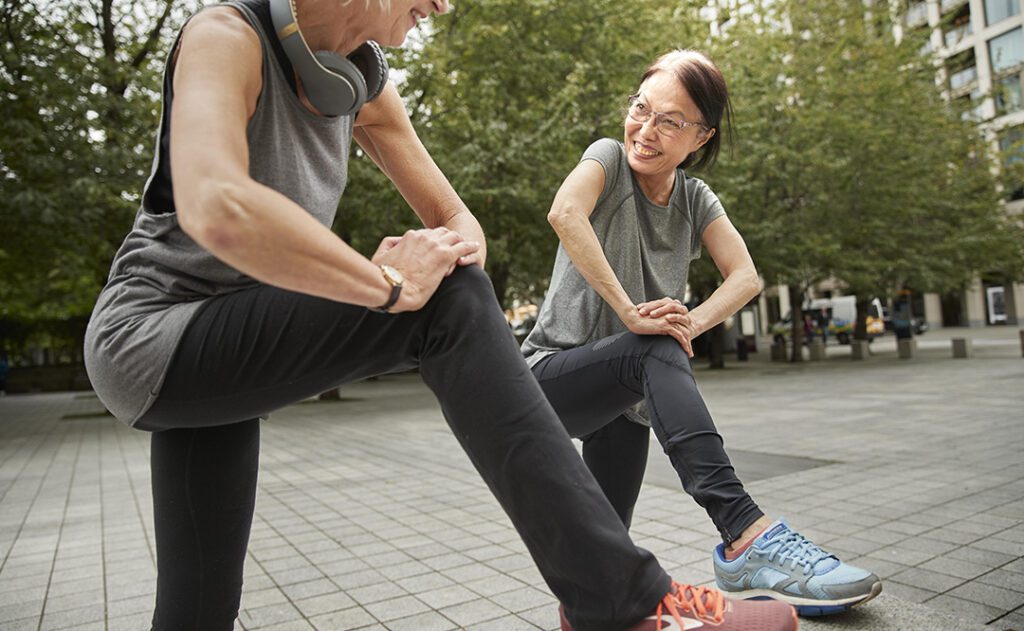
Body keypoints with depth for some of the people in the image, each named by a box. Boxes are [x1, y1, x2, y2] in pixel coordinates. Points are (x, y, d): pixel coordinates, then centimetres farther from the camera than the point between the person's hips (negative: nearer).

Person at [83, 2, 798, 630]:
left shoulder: (363, 79, 6)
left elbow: (460, 223, 7)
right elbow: (213, 209, -36)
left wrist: (448, 248, -18)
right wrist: (392, 285, -29)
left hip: (232, 344, 8)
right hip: (151, 339, -8)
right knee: (450, 303, -26)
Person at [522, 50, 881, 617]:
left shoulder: (696, 199, 6)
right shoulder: (609, 157, -8)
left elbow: (745, 277, -6)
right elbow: (564, 213, -31)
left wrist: (691, 322, -26)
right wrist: (631, 313, -34)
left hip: (623, 396, 6)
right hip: (554, 374, -5)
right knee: (656, 351, -34)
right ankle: (746, 535, -39)